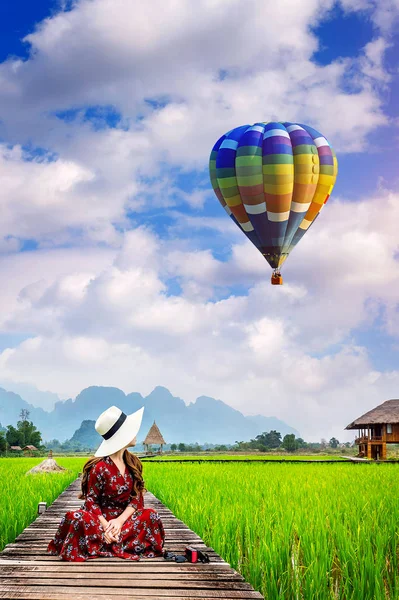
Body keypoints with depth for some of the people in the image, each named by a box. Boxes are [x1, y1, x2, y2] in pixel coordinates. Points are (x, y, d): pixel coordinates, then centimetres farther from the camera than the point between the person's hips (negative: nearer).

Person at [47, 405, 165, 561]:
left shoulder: (133, 462, 4)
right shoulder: (100, 467, -13)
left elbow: (137, 498, 0)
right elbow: (91, 501, -10)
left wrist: (120, 520, -17)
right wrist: (106, 526, -26)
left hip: (124, 517, 4)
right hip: (101, 518, -4)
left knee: (151, 515, -26)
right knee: (77, 519, -36)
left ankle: (110, 543, -20)